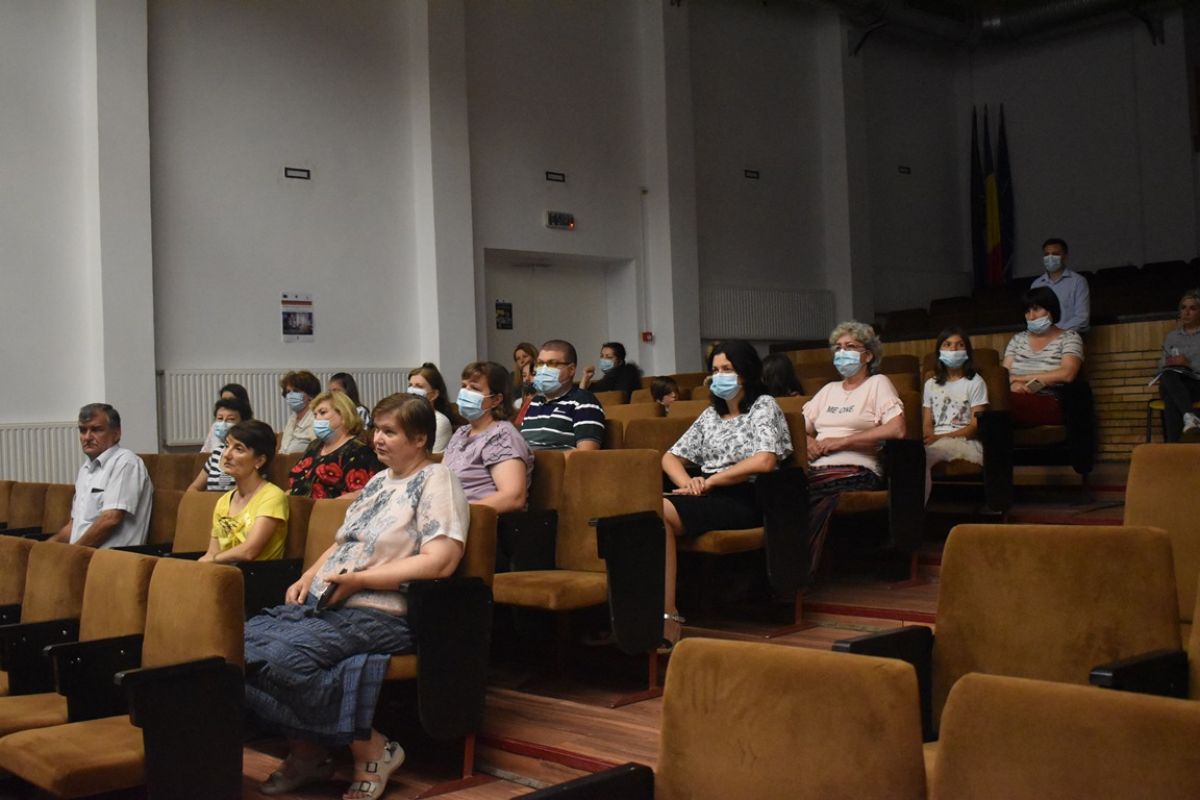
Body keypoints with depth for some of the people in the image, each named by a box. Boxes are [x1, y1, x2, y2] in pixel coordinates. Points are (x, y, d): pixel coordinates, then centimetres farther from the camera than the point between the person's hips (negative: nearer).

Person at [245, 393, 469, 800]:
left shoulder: (436, 480, -6)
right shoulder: (379, 480, 21)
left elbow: (440, 561, -19)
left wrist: (359, 579, -18)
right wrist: (308, 578, 9)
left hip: (379, 613, -9)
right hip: (324, 603, 9)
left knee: (285, 655, -29)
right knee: (245, 642, -10)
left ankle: (372, 749, -10)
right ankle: (304, 751, 4)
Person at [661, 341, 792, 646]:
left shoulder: (764, 406, 6)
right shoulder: (711, 414, 26)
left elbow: (765, 461, -12)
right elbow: (670, 457, 23)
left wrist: (710, 481, -11)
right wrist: (688, 482, 0)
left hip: (745, 498, -6)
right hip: (708, 495, 6)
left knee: (661, 511, -32)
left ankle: (667, 618, -33)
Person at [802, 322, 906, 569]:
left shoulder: (878, 383, 10)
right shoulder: (829, 389, 29)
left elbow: (897, 430, -6)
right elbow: (800, 426, 28)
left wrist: (841, 441, -7)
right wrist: (808, 440, 3)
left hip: (854, 472, -5)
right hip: (816, 471, 5)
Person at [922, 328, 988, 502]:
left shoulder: (975, 382, 8)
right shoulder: (931, 384, 21)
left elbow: (976, 426, -2)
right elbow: (926, 424, 13)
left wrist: (941, 438, -15)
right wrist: (929, 438, -13)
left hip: (966, 442, -4)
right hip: (936, 443, 4)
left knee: (921, 455, -36)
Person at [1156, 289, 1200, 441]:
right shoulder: (1171, 336, 25)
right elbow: (1162, 364, 20)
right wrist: (1168, 363, -2)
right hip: (1172, 383, 3)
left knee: (1170, 395, -39)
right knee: (1168, 375, -39)